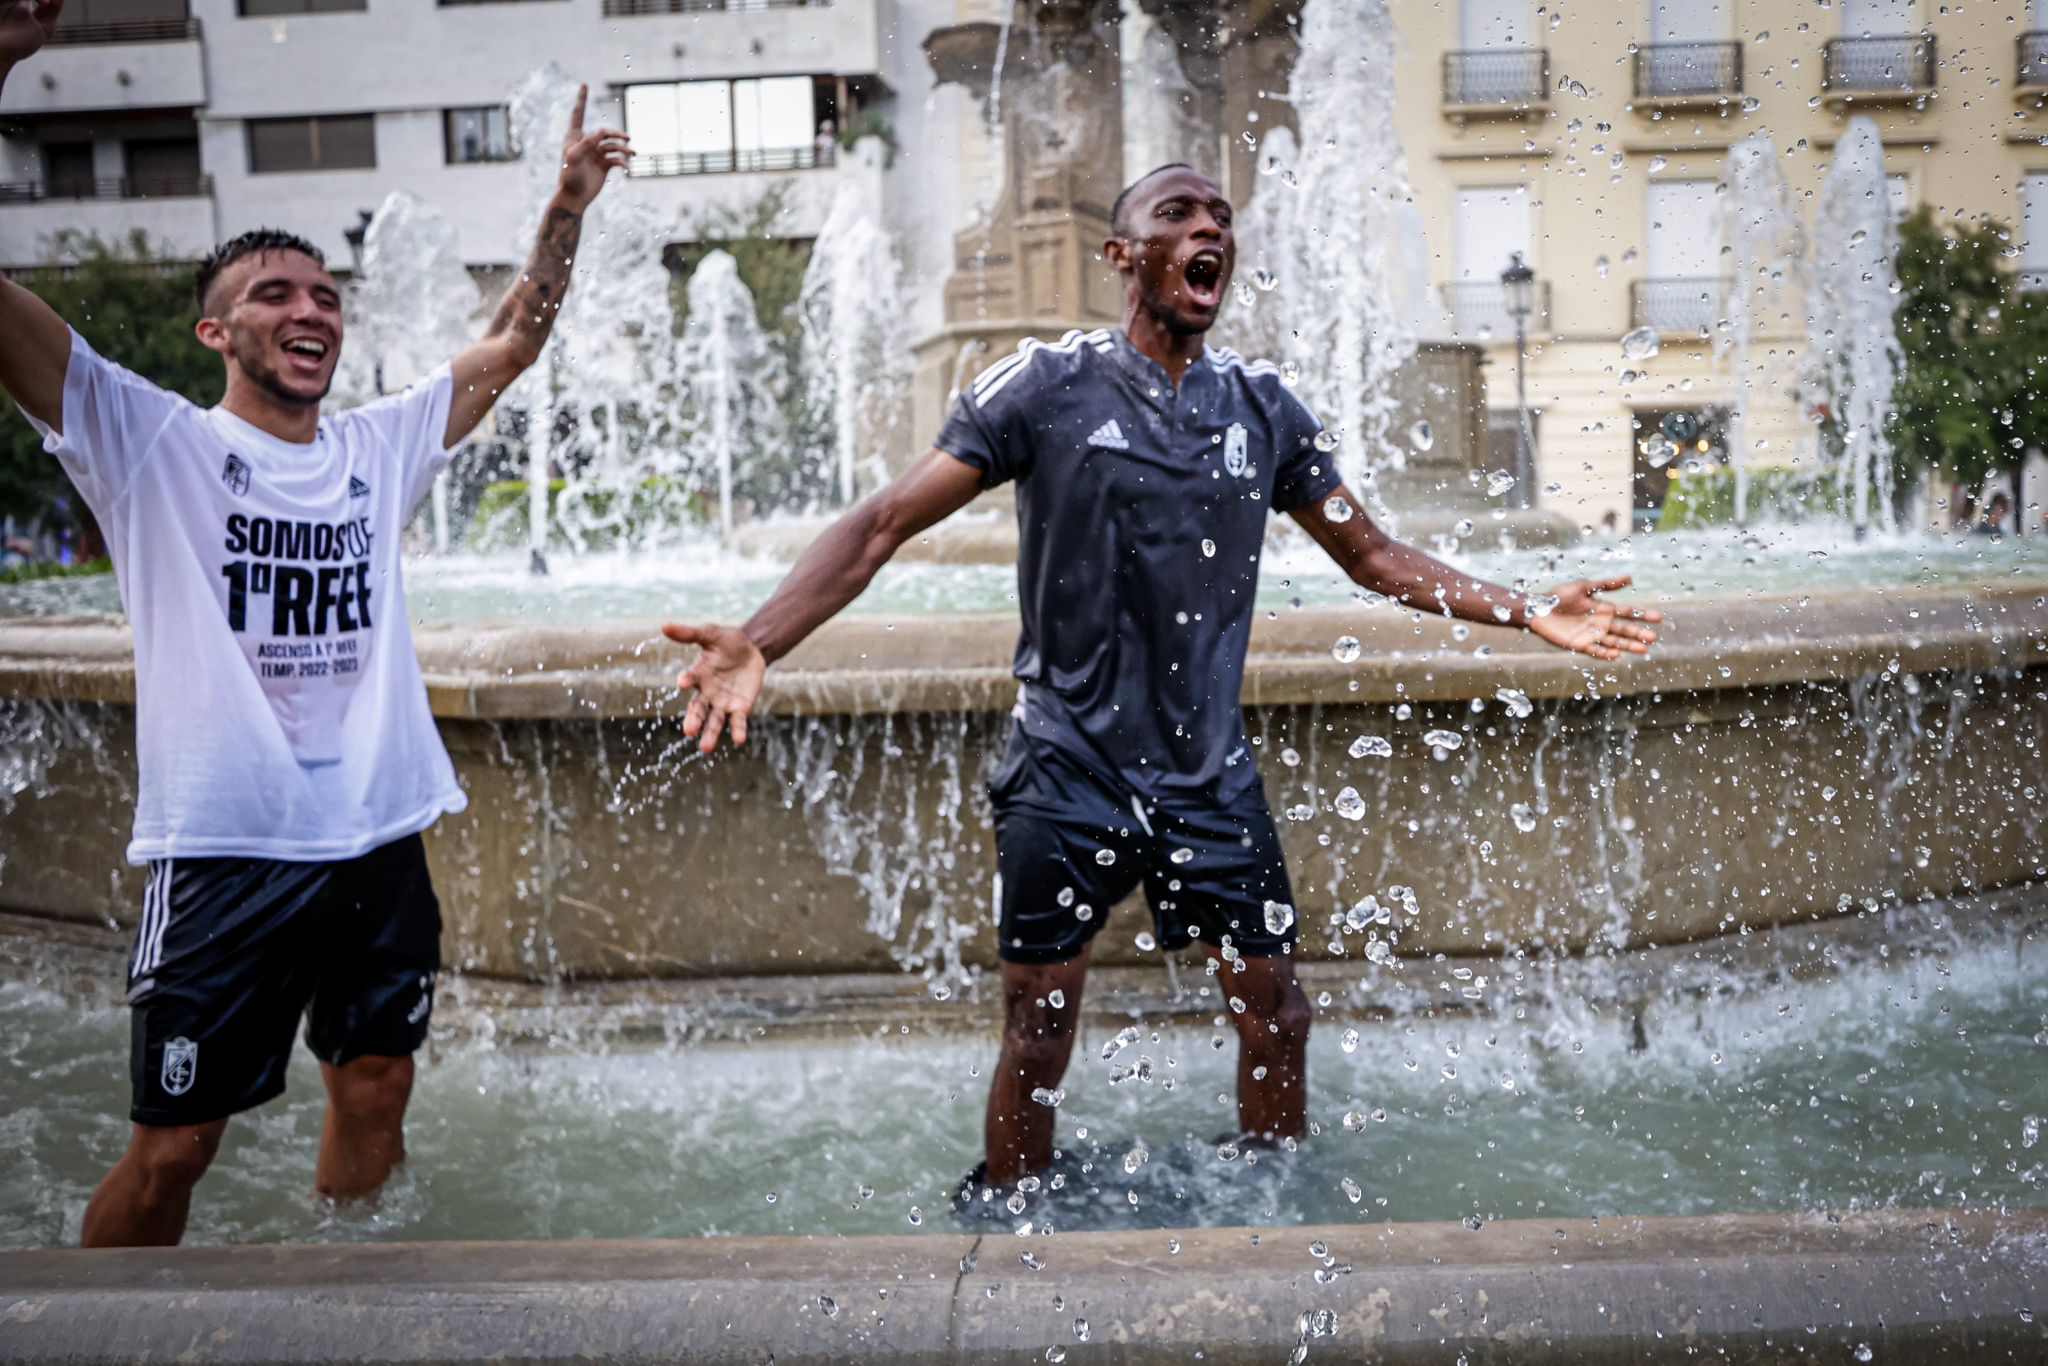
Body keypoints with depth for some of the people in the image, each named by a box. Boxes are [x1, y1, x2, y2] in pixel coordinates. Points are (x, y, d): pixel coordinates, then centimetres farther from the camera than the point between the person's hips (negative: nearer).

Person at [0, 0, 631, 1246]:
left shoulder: (380, 446, 10)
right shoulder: (151, 443, -3)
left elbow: (513, 346, 15)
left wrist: (569, 206, 6)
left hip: (383, 839, 5)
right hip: (228, 850, -5)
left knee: (376, 1091, 16)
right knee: (173, 1143, 3)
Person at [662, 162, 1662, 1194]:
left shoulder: (1263, 405, 6)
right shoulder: (1044, 387, -7)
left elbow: (1372, 555, 16)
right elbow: (884, 525, -12)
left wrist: (1526, 613, 11)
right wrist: (757, 643, -26)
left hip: (1212, 775, 4)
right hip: (1067, 774, -3)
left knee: (1276, 1016, 9)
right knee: (1038, 1039, 2)